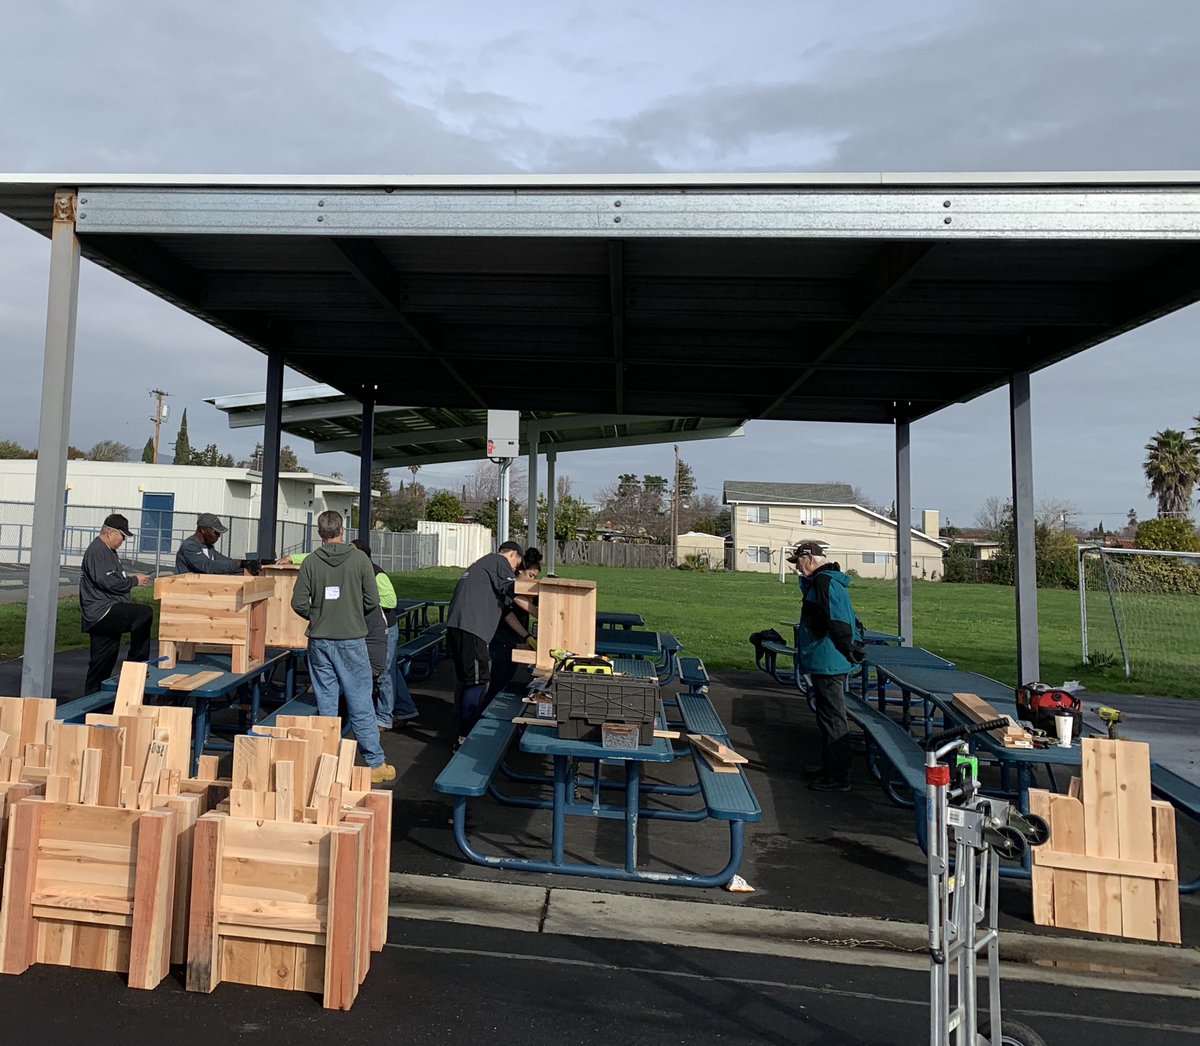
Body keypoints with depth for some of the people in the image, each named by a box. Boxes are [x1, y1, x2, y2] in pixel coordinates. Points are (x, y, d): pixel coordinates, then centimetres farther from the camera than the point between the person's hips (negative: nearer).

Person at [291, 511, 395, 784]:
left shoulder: (310, 562, -2)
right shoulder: (359, 559, -6)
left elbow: (299, 603, -3)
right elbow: (372, 601, -5)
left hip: (319, 641, 2)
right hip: (352, 640, -2)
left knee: (326, 704, 11)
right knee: (361, 704, 4)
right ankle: (375, 764, 10)